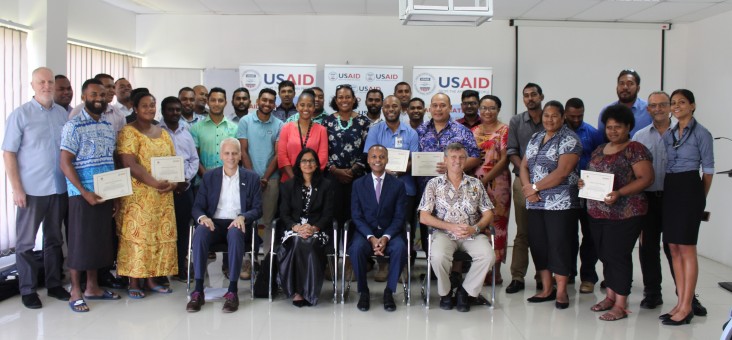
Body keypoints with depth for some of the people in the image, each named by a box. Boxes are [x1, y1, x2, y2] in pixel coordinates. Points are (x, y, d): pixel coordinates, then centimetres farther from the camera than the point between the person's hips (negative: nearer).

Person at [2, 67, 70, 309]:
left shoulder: (64, 114, 5)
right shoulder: (20, 115, -5)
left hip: (60, 188, 3)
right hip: (32, 189, -3)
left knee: (54, 239, 14)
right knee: (26, 242, 7)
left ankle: (54, 284, 25)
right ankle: (27, 290, 18)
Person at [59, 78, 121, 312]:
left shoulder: (109, 127, 11)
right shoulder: (73, 126, -8)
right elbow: (65, 164, -12)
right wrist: (85, 192, -19)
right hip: (83, 194, -6)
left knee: (100, 240, 11)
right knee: (80, 241, 0)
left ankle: (92, 287, 23)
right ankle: (76, 292, 11)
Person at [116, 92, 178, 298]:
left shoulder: (163, 133, 15)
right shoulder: (128, 132, -5)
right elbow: (129, 164, -16)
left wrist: (172, 183, -7)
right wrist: (154, 183, -24)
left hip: (163, 195, 6)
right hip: (138, 195, -6)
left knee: (160, 235, 7)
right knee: (137, 235, -4)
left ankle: (151, 279, 16)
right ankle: (134, 282, 4)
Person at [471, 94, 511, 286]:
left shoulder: (504, 130, 0)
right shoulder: (473, 131, 14)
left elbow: (504, 160, -8)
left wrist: (485, 180, -14)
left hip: (496, 183, -4)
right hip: (475, 183, 4)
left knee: (496, 224, -2)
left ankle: (495, 271, 6)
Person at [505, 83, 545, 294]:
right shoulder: (516, 122, 8)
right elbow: (512, 152, 3)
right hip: (523, 181, 0)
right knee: (522, 232, 2)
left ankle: (543, 277, 14)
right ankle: (517, 277, 5)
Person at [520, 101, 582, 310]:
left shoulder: (569, 140, -6)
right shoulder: (535, 139, 16)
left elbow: (562, 172, -16)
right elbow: (524, 166, 13)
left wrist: (535, 187, -13)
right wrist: (527, 187, -6)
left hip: (560, 203, -7)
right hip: (535, 203, 7)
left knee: (559, 245, -3)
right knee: (538, 245, 9)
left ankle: (561, 291, 8)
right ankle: (546, 289, 20)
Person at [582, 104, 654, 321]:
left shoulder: (635, 149, -7)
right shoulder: (599, 151, 16)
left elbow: (646, 178, -13)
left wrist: (619, 193, -24)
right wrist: (584, 183, 0)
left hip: (624, 214, -7)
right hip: (597, 213, 7)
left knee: (618, 256, -5)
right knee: (605, 255, 13)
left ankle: (621, 305, 4)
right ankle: (610, 296, 26)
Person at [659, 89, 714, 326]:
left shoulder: (701, 134, -3)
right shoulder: (668, 135, 14)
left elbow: (708, 170, -1)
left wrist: (701, 198, 1)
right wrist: (667, 189, 7)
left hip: (689, 189, -6)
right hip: (669, 190, 6)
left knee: (686, 249, -5)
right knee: (674, 249, 7)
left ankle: (686, 307, 2)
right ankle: (681, 303, 15)